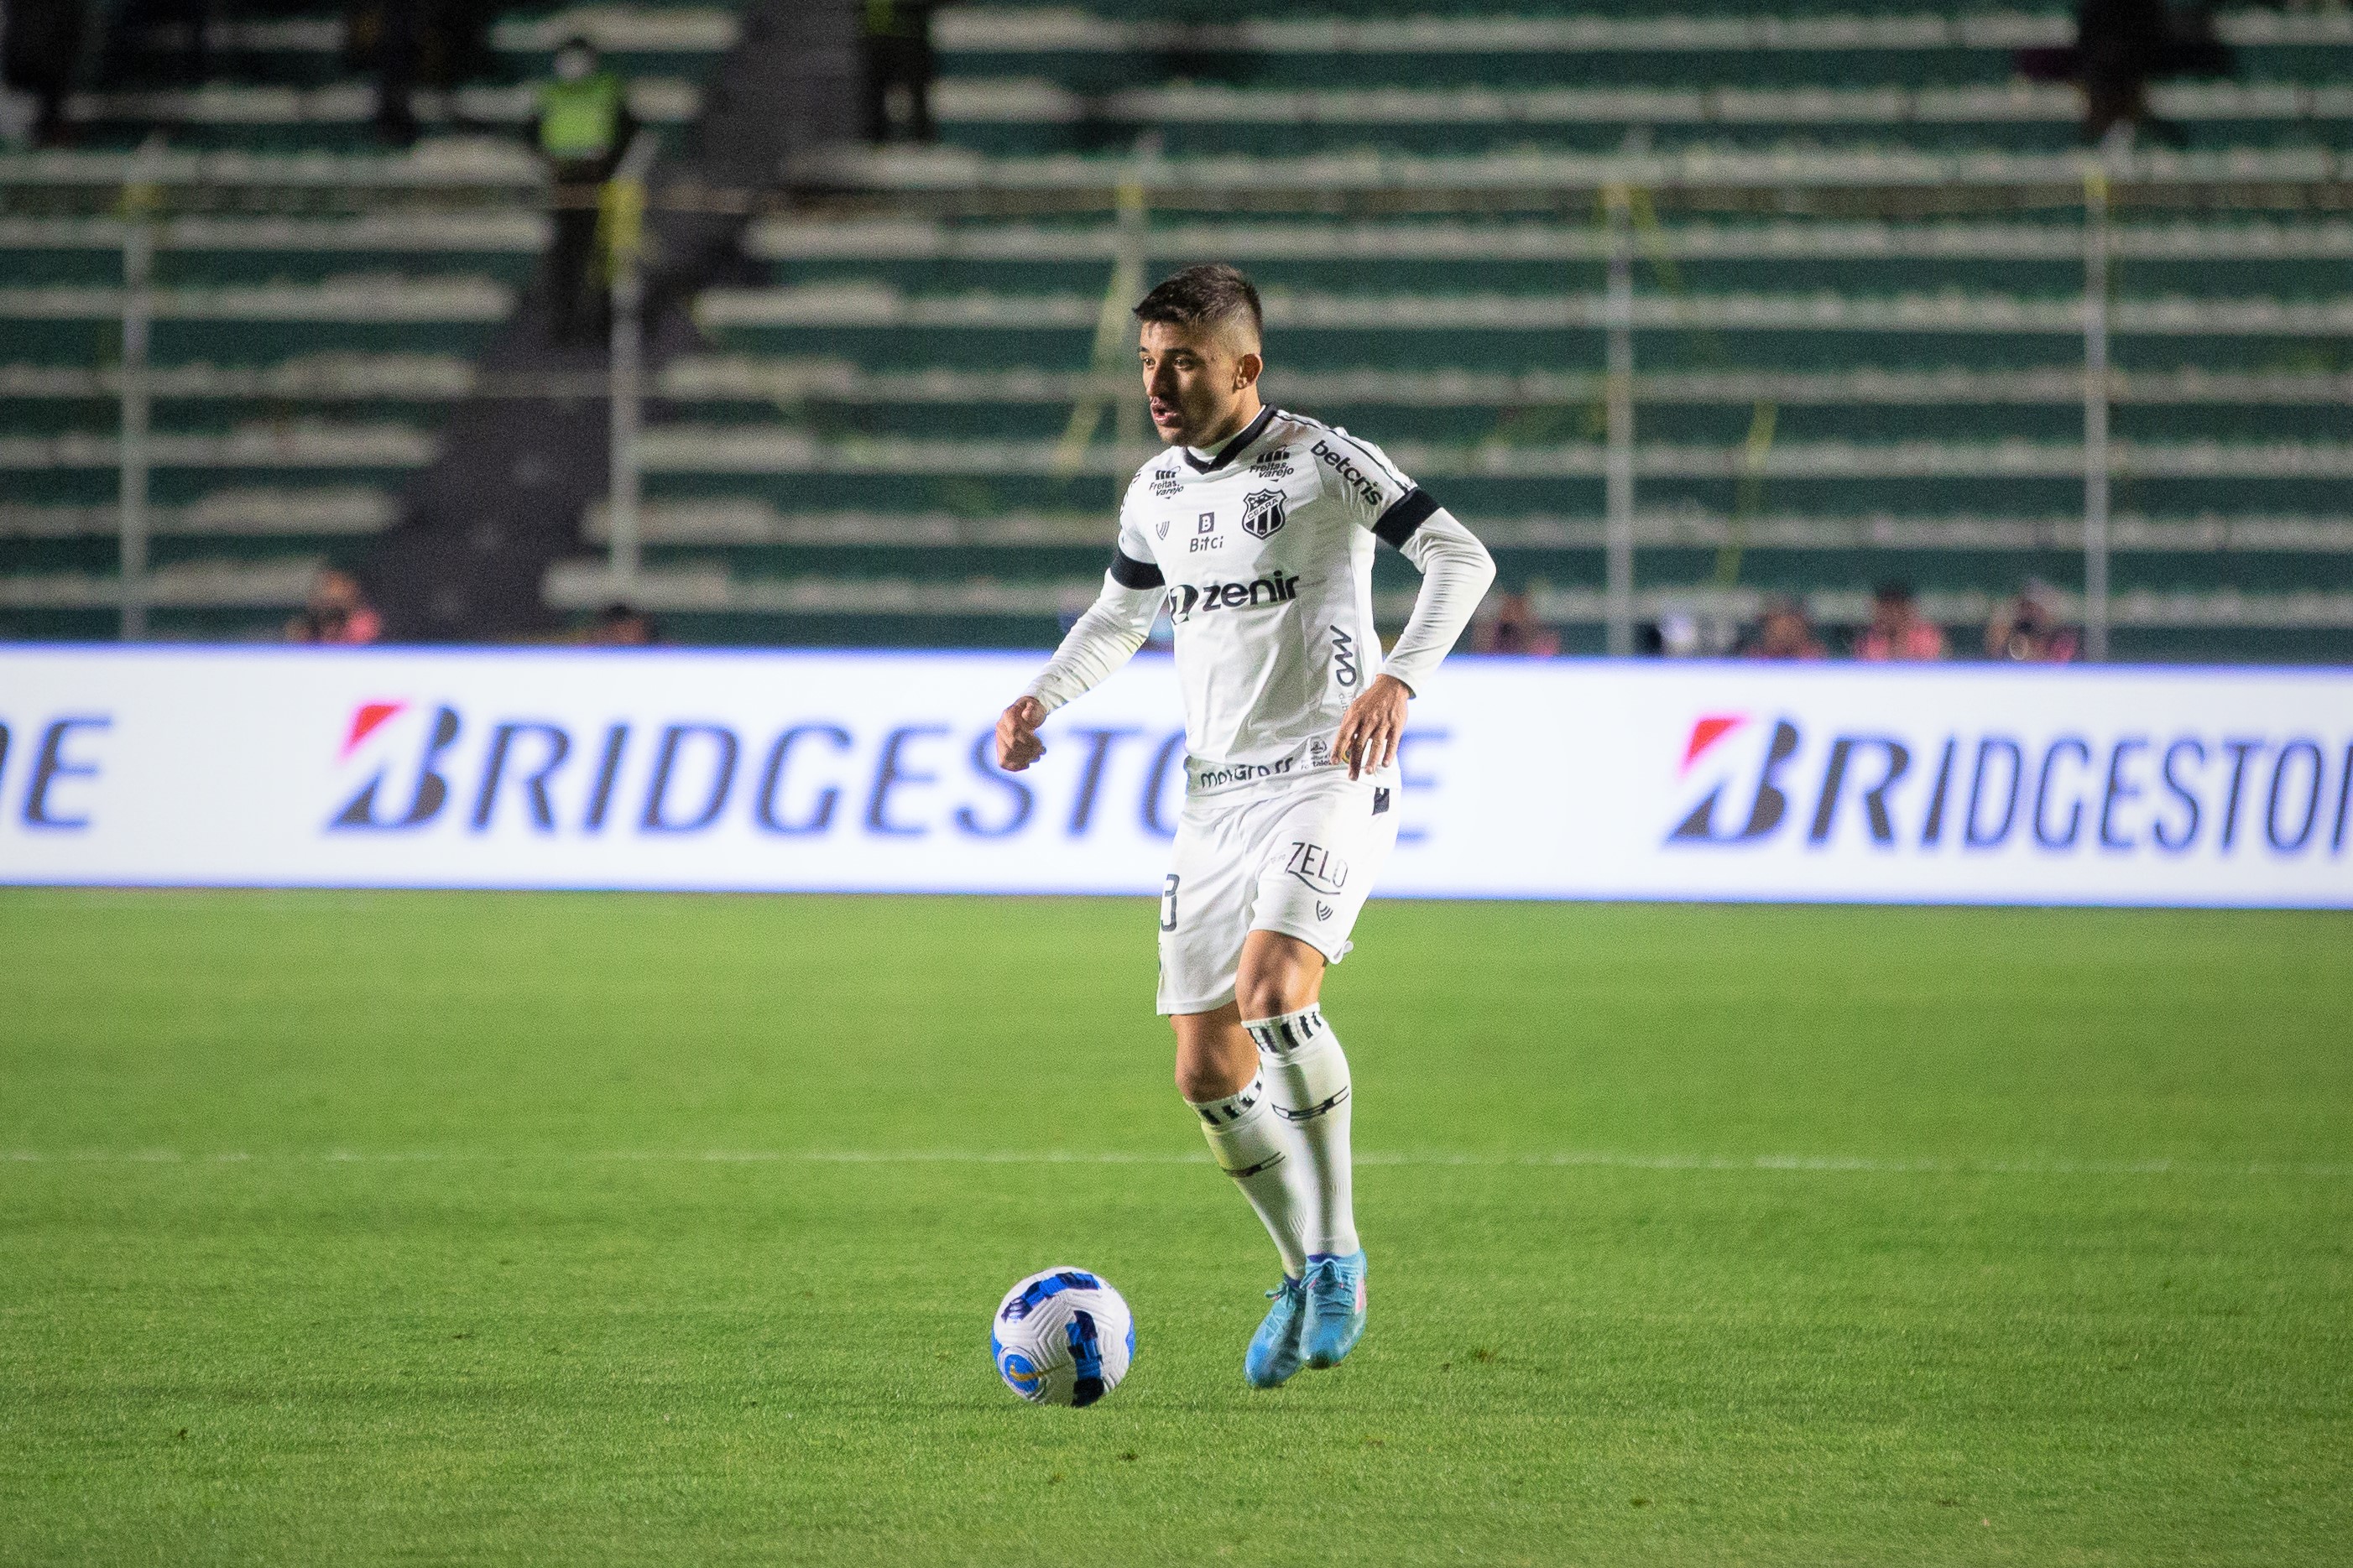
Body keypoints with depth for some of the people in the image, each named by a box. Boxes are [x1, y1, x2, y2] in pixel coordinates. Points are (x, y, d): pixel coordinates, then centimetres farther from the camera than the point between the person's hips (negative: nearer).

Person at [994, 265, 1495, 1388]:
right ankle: (1308, 1277, 20)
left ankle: (1335, 1257, -14)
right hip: (1216, 794, 7)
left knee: (1273, 990, -29)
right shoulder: (1158, 493, 11)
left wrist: (1399, 678, -28)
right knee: (1208, 1069, 0)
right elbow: (1117, 618, 26)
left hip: (1325, 779, -7)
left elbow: (1460, 558, -13)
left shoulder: (1323, 463, -8)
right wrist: (1040, 699, 7)